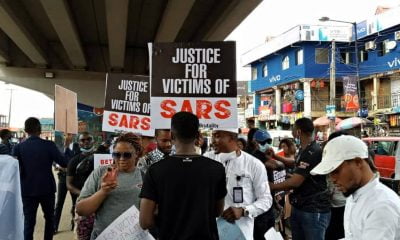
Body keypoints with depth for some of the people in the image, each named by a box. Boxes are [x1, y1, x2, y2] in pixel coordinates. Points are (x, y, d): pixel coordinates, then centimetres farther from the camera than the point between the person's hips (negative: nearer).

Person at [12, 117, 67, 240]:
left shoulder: (18, 147, -5)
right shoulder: (49, 145, -11)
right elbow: (64, 163, -10)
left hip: (27, 190, 1)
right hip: (47, 188, -1)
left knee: (29, 221, 6)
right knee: (49, 217, 17)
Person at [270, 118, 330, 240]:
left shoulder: (314, 152, -22)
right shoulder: (303, 150, 9)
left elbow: (295, 182, -24)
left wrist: (270, 186, -12)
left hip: (314, 209, -9)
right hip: (299, 207, 9)